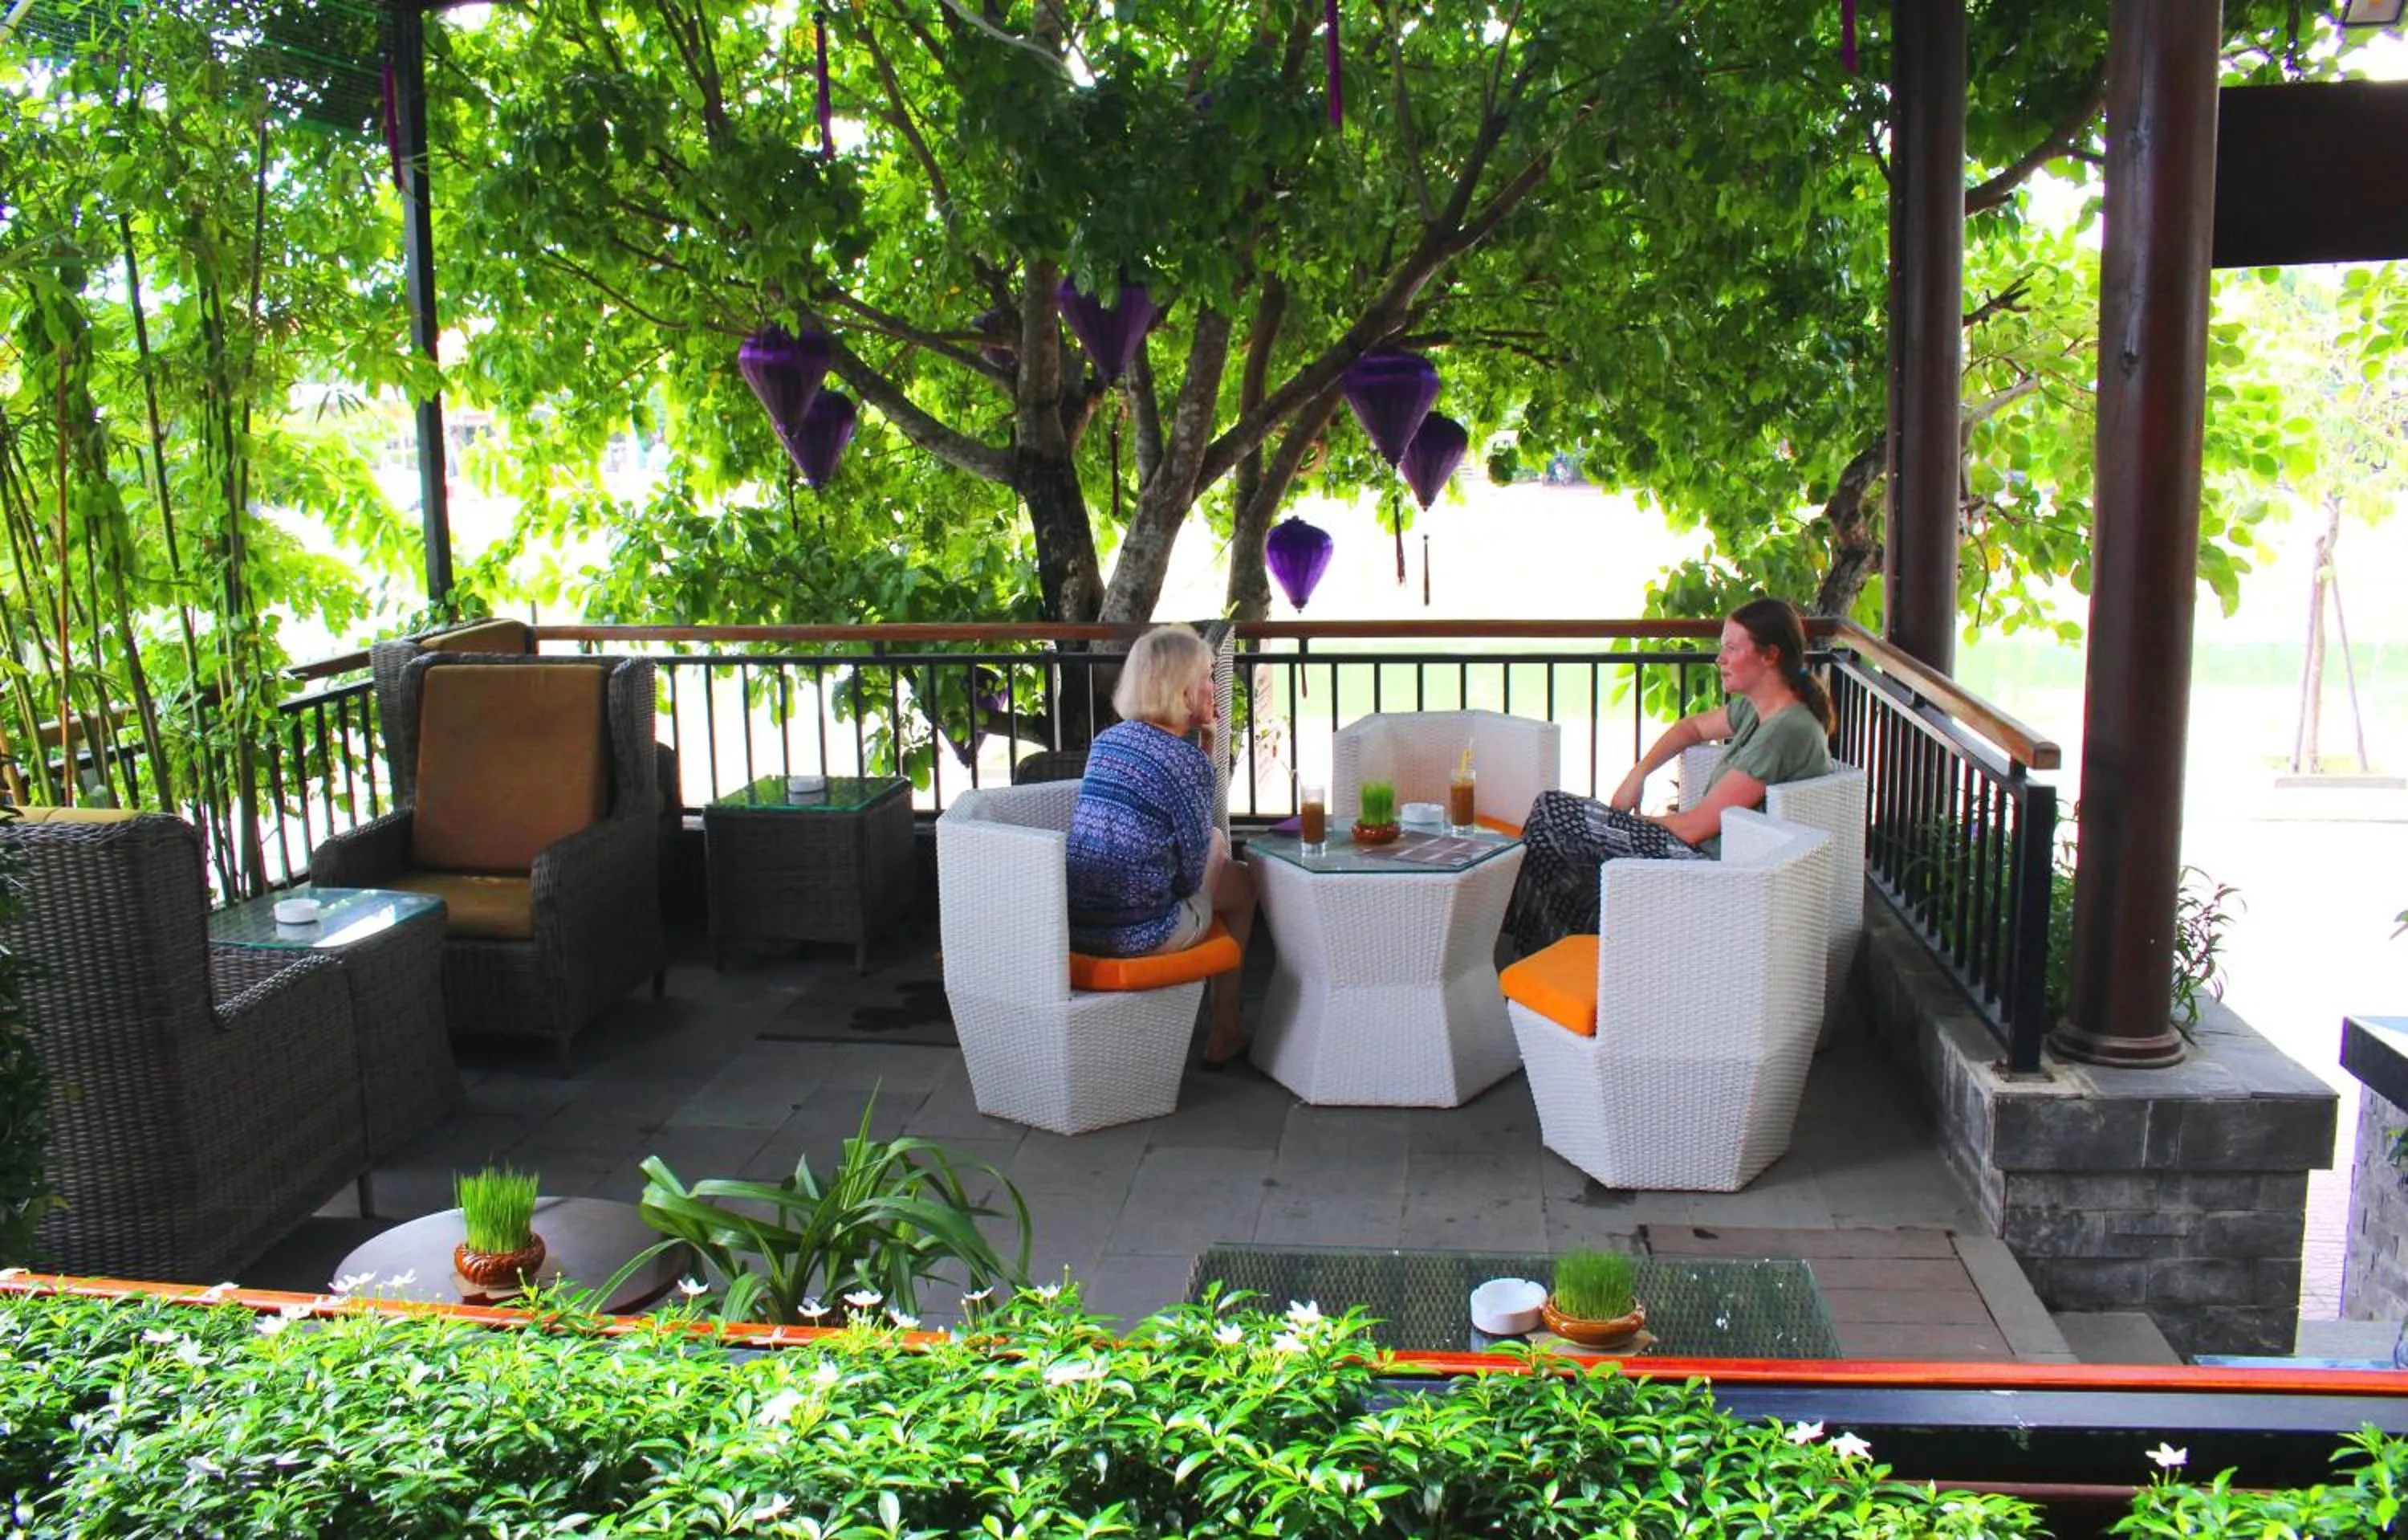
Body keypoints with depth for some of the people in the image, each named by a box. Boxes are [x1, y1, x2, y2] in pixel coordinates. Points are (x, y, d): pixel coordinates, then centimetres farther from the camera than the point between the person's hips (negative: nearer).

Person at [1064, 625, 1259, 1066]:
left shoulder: (1106, 740, 6)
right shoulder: (1187, 761, -15)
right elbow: (1192, 875, -7)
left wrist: (1207, 738, 13)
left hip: (1074, 925, 7)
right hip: (1137, 936, -7)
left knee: (1213, 836, 28)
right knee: (1240, 882, 22)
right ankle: (1225, 1034, 32)